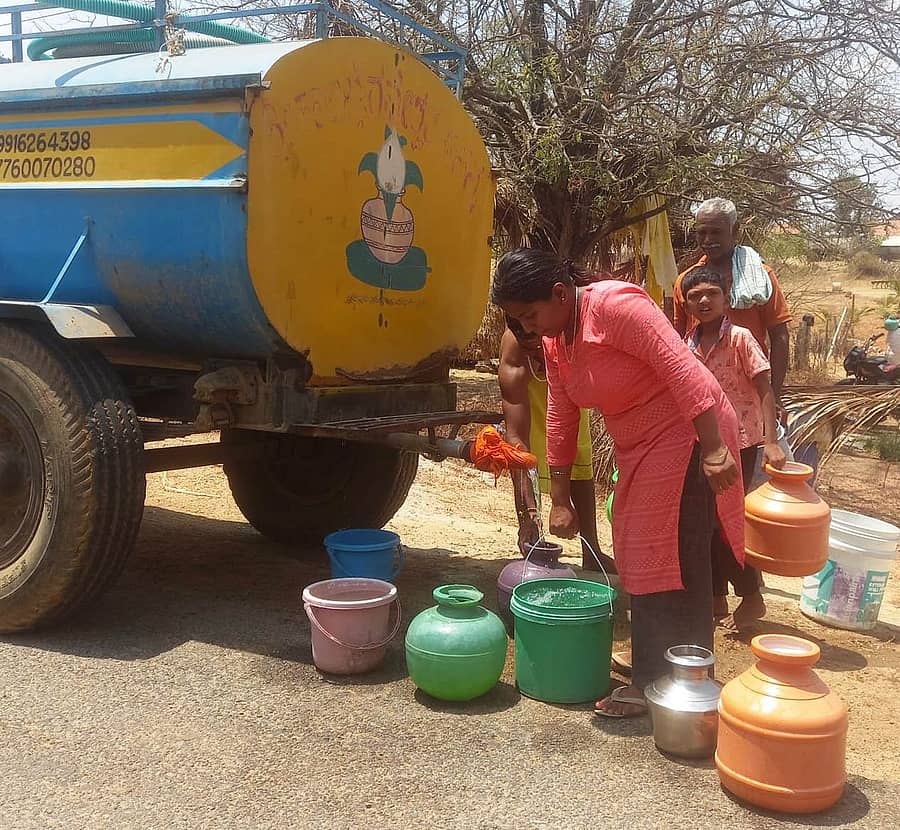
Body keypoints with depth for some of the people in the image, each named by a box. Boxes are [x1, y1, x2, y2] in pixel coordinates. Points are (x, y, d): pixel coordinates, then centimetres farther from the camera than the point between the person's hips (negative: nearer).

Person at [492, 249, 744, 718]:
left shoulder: (616, 305, -23)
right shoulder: (553, 341, 3)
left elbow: (682, 370, -27)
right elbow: (560, 421, 7)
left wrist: (714, 449, -30)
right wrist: (560, 500, 8)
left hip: (686, 437, -9)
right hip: (639, 449, 10)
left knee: (668, 561, -4)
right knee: (640, 557, 15)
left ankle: (654, 685, 6)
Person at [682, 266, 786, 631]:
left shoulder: (740, 338, -12)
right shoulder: (688, 345, 4)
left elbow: (764, 391, -14)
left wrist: (771, 442, -23)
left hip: (739, 442, -6)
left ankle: (752, 597, 12)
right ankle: (717, 599, 23)